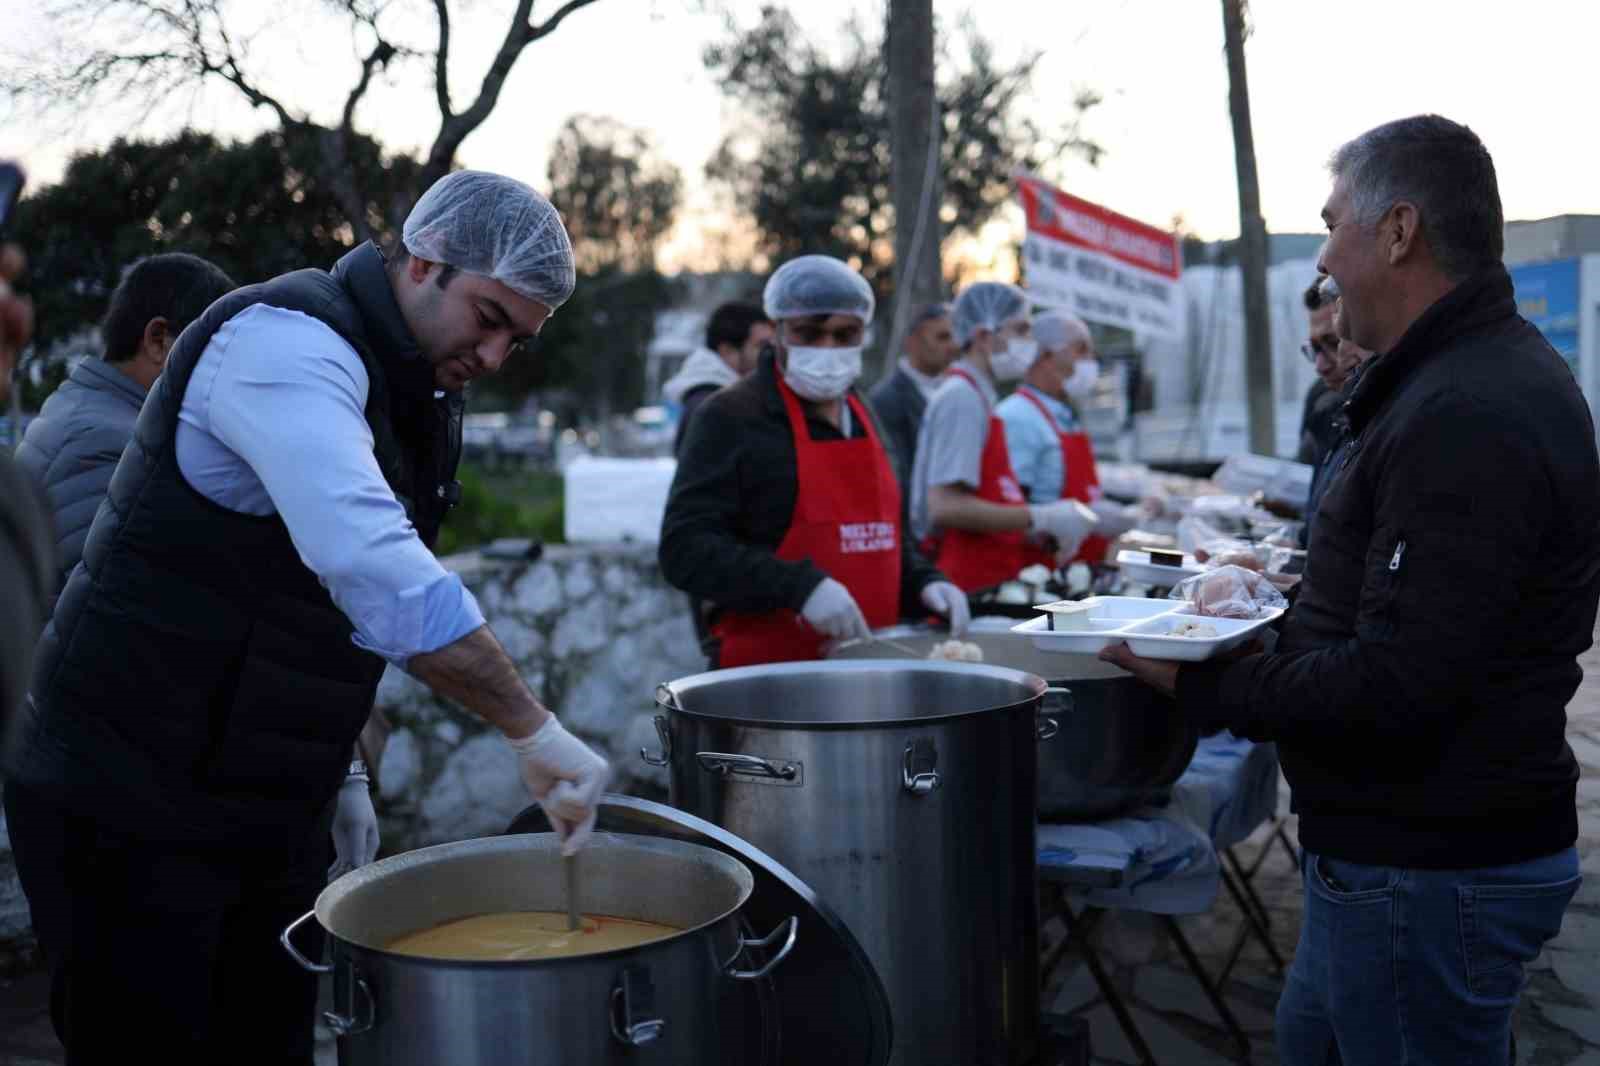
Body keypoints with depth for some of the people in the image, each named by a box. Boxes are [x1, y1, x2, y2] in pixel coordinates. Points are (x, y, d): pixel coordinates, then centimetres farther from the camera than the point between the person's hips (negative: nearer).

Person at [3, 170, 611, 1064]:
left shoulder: (420, 397, 9)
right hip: (135, 807, -8)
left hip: (272, 815, 8)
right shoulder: (285, 344, -19)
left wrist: (341, 772, 14)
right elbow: (373, 568, -35)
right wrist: (536, 731, -34)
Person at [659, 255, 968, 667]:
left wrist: (922, 581, 6)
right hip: (766, 665, -6)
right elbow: (685, 547, -15)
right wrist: (799, 586, -24)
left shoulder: (863, 417, 15)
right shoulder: (731, 417, -8)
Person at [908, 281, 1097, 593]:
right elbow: (945, 507, -23)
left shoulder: (979, 397, 18)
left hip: (991, 582, 10)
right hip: (971, 588, -10)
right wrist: (1040, 518, -17)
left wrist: (1041, 534, 9)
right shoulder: (962, 398, -13)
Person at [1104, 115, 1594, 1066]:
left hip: (1426, 871, -10)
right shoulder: (1496, 370, 11)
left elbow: (1399, 686, -30)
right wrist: (1300, 594, 11)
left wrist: (1210, 689, -19)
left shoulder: (1463, 417, -26)